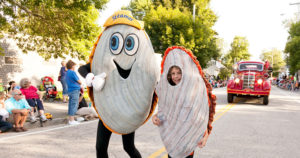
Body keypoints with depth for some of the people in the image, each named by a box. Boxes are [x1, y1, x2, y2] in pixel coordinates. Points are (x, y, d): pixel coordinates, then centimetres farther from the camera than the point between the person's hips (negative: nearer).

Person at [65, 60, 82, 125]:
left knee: (71, 105, 12)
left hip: (70, 90, 9)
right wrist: (80, 83, 13)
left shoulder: (67, 73, 15)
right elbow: (79, 82, -8)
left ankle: (70, 120, 16)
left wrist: (79, 85, 13)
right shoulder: (72, 72, -12)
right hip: (75, 90, -9)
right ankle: (71, 120, -5)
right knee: (74, 105, -6)